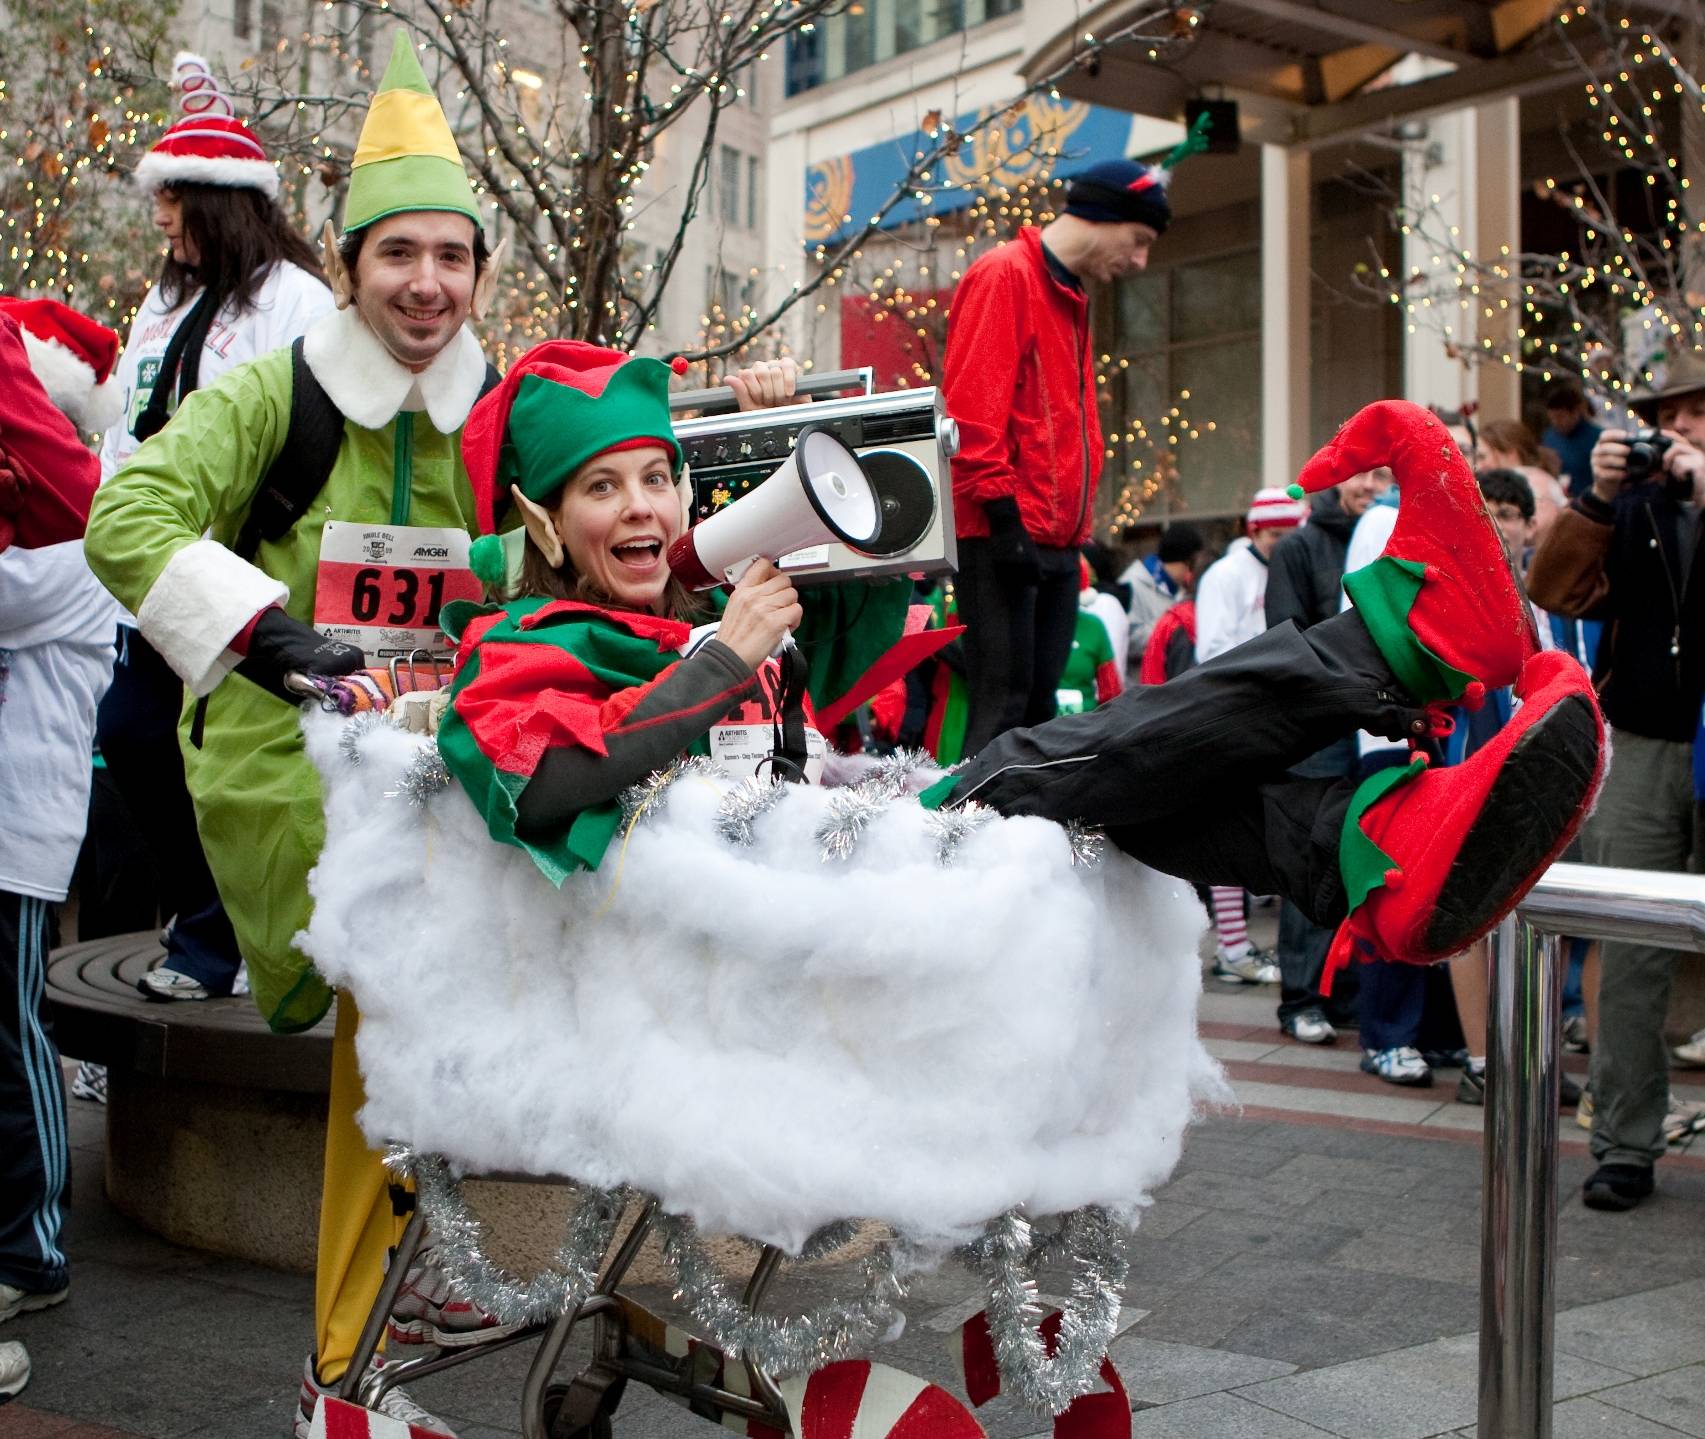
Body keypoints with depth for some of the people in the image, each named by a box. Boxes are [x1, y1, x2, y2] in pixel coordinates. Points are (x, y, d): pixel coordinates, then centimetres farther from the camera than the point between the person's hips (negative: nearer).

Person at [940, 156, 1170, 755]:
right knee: (1002, 702, -9)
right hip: (1005, 539, -9)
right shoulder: (1003, 275, -7)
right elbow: (971, 405, -17)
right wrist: (1003, 511, -20)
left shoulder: (1069, 297, 22)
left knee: (1038, 704, 9)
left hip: (1057, 543, 9)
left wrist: (1076, 527, 19)